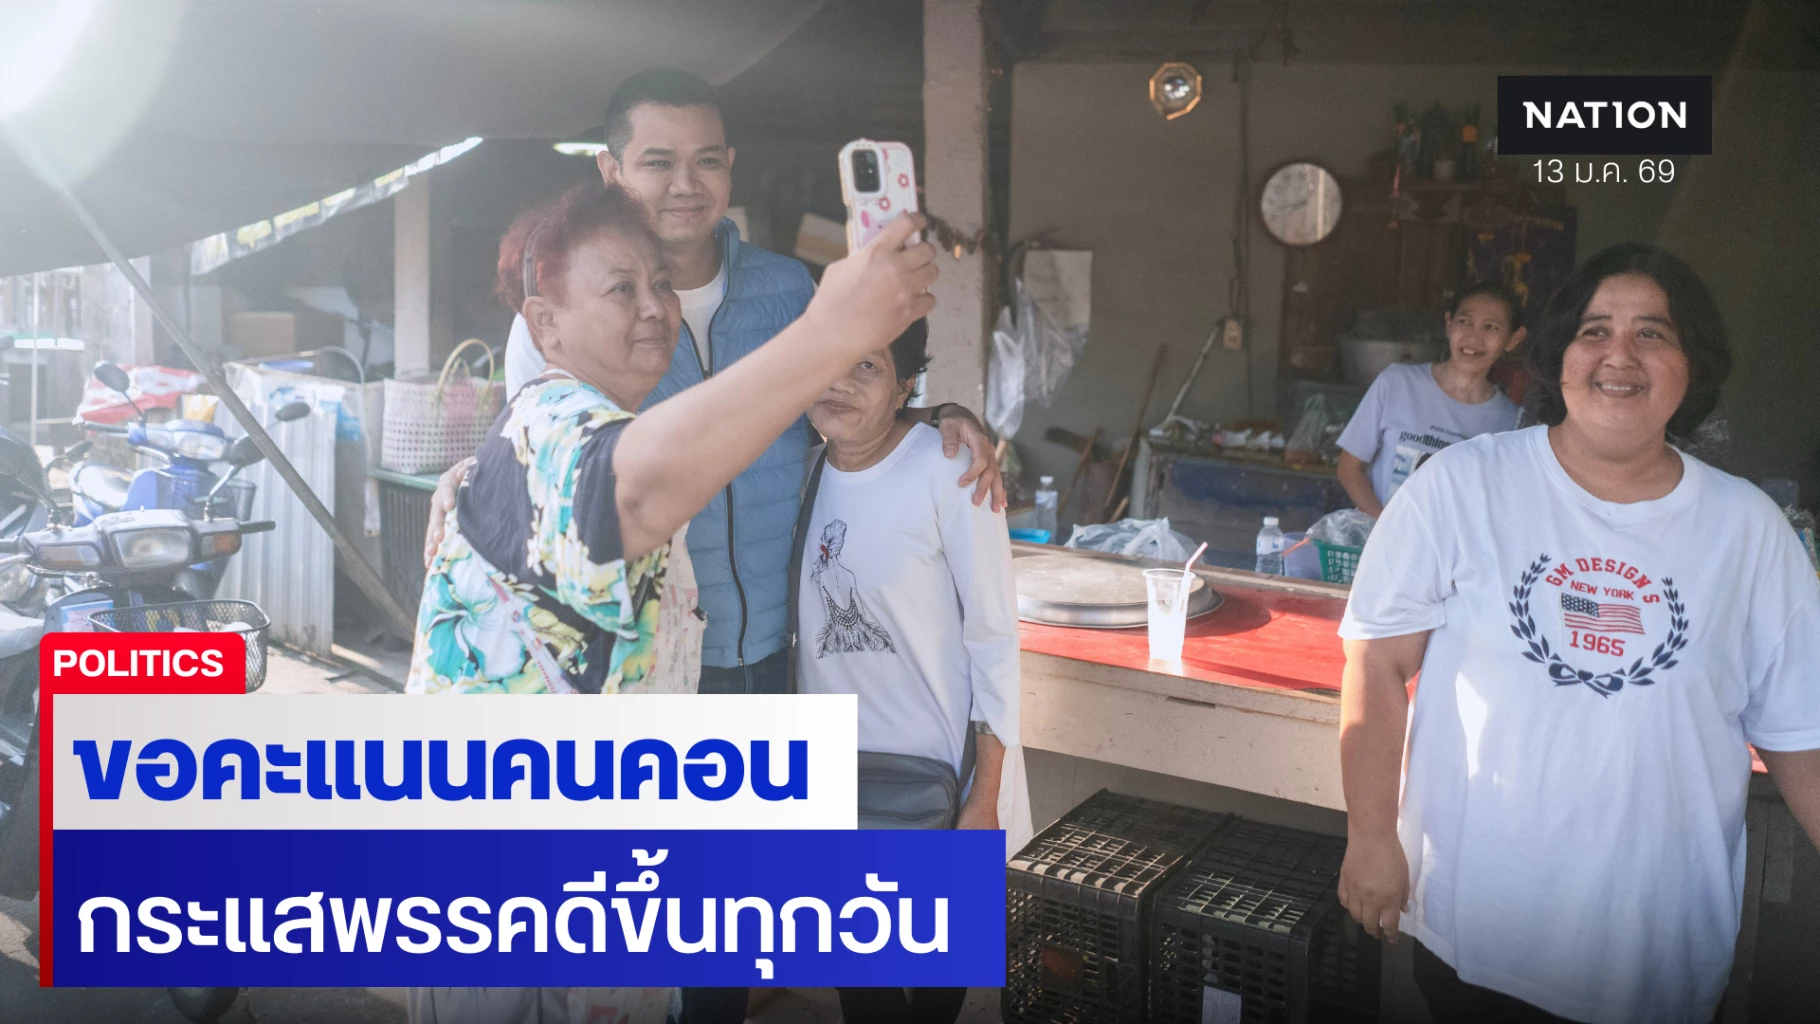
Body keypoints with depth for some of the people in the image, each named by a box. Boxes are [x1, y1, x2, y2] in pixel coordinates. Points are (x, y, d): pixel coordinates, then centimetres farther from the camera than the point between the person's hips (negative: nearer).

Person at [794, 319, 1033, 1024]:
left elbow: (994, 637, -15)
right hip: (834, 771, 5)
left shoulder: (947, 471, -18)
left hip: (938, 768, -4)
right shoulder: (804, 470, -1)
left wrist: (984, 798, -16)